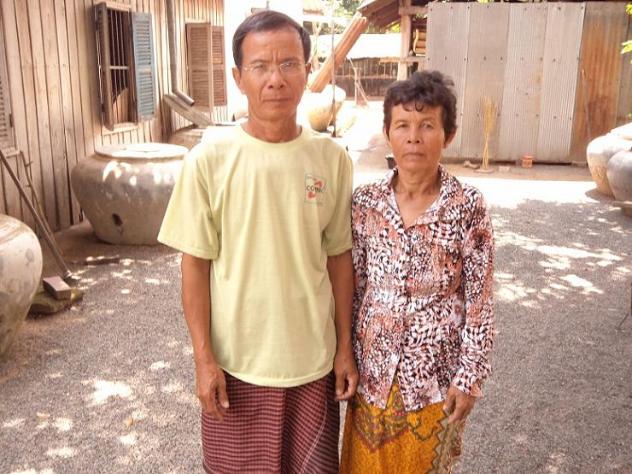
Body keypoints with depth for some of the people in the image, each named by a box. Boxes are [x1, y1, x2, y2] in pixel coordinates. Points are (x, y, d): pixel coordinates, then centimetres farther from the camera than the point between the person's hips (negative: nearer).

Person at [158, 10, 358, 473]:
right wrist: (204, 356, -7)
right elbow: (196, 264, -6)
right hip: (236, 360, -1)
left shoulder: (332, 159, -6)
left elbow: (339, 257, 1)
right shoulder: (209, 160, -12)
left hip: (312, 358, 2)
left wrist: (345, 346, 3)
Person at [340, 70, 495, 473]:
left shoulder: (469, 207, -13)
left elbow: (480, 303, -9)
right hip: (374, 365, 3)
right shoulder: (365, 203, -5)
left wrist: (469, 377, -8)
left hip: (436, 371, -2)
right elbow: (353, 287, 1)